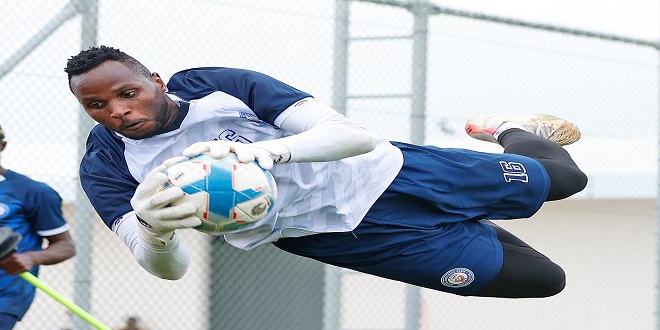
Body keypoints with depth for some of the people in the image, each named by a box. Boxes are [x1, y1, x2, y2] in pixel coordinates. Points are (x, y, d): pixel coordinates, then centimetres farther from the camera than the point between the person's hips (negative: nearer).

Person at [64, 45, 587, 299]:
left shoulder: (219, 85, -20)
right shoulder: (107, 169, -16)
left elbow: (356, 136, -26)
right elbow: (170, 269, -24)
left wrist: (265, 150, -48)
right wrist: (155, 233, -50)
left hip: (381, 169, 0)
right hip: (344, 232, 0)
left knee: (560, 178, 14)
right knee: (541, 279, 2)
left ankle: (514, 132, 48)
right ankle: (478, 233, 36)